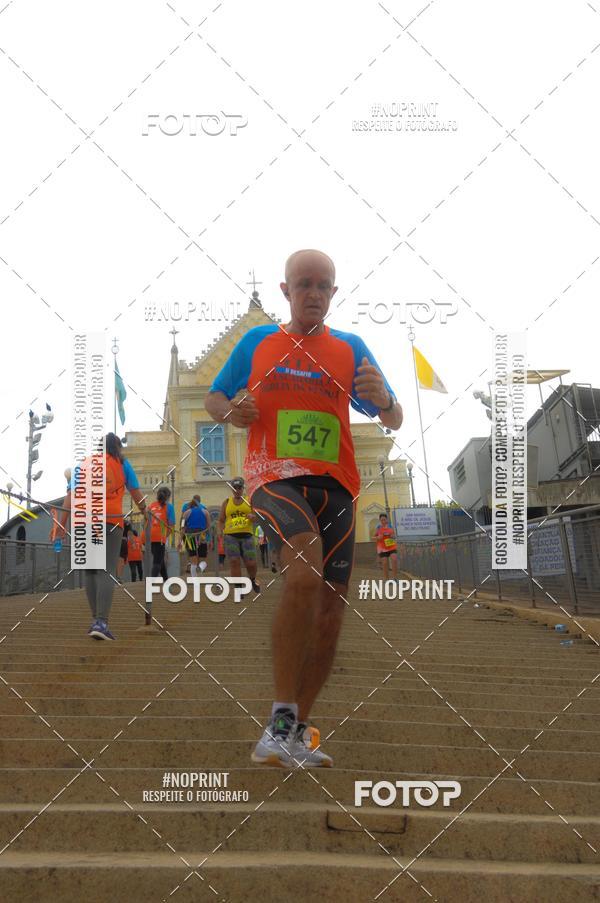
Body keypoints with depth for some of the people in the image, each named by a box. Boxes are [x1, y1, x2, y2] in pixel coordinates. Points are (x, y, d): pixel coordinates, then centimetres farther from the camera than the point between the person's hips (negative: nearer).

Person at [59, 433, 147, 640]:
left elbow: (71, 495, 9)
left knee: (90, 571, 12)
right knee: (107, 571, -8)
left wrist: (62, 524, 7)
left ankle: (96, 620, 13)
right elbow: (135, 492, 13)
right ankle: (101, 622, -20)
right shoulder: (122, 463, 11)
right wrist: (143, 510, 29)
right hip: (111, 520, -3)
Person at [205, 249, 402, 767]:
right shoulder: (256, 342, 11)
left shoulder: (350, 348, 11)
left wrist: (383, 399, -15)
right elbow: (213, 399, 18)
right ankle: (281, 721, -20)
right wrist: (231, 411, -6)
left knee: (330, 614, 1)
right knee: (305, 572, -30)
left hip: (336, 485, 3)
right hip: (274, 476, -3)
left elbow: (394, 422, 9)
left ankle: (296, 735, 18)